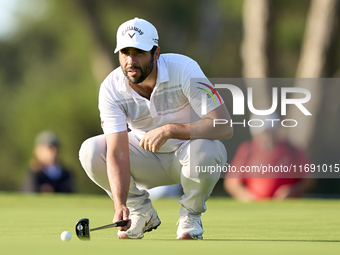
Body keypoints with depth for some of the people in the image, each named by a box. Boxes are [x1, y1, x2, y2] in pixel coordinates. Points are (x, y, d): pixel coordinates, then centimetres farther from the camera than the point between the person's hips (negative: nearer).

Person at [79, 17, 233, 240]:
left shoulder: (184, 69, -26)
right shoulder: (111, 88, -19)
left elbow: (225, 127, -32)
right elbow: (117, 152, -25)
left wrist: (169, 130, -39)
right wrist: (120, 205, -40)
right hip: (148, 158, 3)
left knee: (203, 149, -38)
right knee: (90, 151, -20)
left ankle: (190, 215, -6)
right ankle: (142, 213, 3)